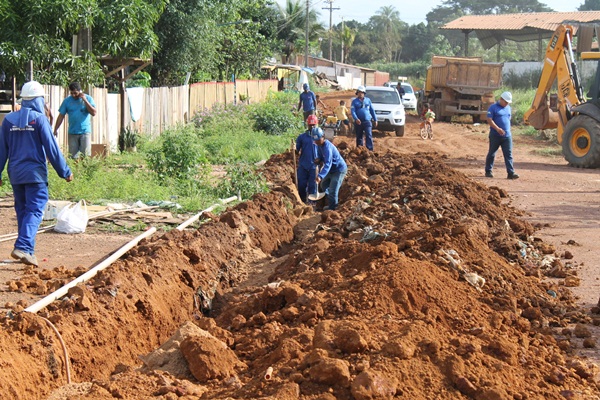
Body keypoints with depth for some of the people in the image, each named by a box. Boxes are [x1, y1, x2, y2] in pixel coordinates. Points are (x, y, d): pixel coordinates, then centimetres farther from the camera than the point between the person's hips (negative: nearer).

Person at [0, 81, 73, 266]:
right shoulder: (39, 119, -9)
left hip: (15, 174, 5)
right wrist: (65, 172, -2)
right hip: (35, 173, -5)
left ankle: (27, 250, 19)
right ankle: (23, 247, -22)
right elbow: (52, 148, -9)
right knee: (34, 211, -6)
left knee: (22, 211, 15)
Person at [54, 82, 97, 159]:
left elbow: (93, 113, -9)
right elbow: (61, 116, 7)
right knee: (73, 156, 1)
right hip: (72, 133, 2)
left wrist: (85, 100, -15)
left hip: (85, 132, -2)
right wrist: (55, 130, 1)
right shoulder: (67, 101, 5)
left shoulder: (88, 98, 1)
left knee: (85, 155, -6)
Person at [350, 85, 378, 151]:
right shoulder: (354, 101, 6)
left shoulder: (368, 100, 13)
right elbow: (353, 111, -7)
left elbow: (372, 110, 17)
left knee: (369, 136, -14)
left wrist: (375, 120, 13)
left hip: (367, 121, 0)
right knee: (359, 137, 7)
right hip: (358, 122, 0)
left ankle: (370, 150, -20)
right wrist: (356, 119, -24)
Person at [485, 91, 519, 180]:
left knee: (508, 154, -3)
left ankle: (511, 173, -7)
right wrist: (497, 128, -24)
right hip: (495, 135, -5)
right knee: (492, 153, 6)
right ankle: (488, 171, 18)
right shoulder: (493, 107, -6)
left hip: (507, 136, 5)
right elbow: (489, 120, -13)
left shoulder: (508, 108, 15)